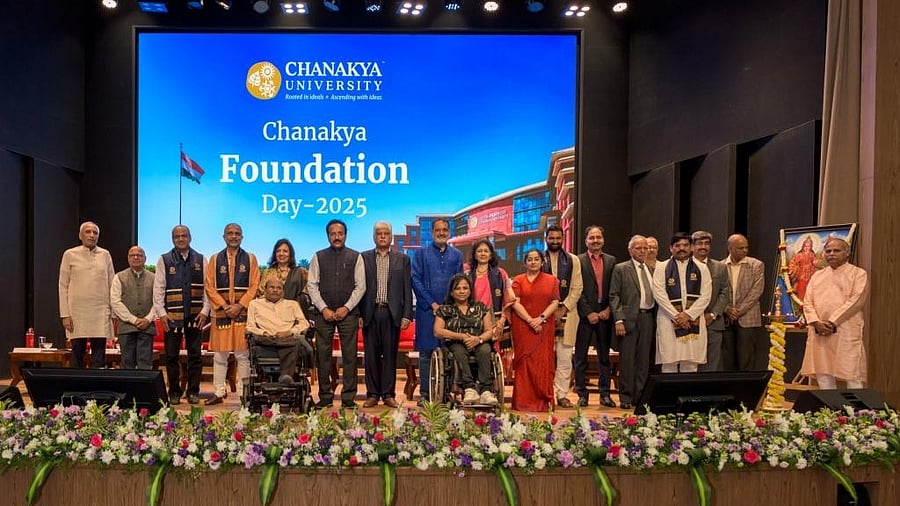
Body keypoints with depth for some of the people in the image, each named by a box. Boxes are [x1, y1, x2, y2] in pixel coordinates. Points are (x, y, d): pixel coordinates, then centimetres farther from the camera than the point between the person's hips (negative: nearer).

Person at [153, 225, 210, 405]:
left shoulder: (201, 260, 8)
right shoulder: (164, 260, 5)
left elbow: (208, 287, 6)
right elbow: (158, 289, 2)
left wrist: (205, 311, -3)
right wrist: (162, 313, -5)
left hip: (195, 315, 1)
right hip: (172, 316, -1)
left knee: (195, 355, 4)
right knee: (172, 356, 4)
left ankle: (193, 391, 13)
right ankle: (174, 392, 15)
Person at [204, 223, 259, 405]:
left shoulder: (250, 259, 6)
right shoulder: (215, 259, 9)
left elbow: (254, 286, 1)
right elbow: (209, 287, 4)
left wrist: (240, 306, -10)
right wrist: (224, 306, -8)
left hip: (243, 313, -1)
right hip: (221, 313, 1)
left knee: (243, 355, 1)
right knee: (219, 355, 4)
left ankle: (244, 392, 8)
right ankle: (219, 392, 13)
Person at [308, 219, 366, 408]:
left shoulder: (355, 257, 5)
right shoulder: (319, 257, 8)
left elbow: (360, 286, 2)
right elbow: (312, 285, 4)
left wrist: (346, 308, -8)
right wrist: (324, 309, -6)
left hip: (348, 313, -1)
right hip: (323, 313, 1)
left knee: (349, 356, 0)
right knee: (323, 355, 3)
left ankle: (348, 398, 7)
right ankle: (325, 396, 12)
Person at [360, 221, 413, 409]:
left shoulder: (402, 259, 9)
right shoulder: (363, 258, 8)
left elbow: (407, 289, 6)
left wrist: (407, 315, -2)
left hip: (392, 313, 0)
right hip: (370, 313, 0)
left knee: (390, 355, 4)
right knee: (371, 355, 4)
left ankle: (388, 394, 12)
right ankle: (372, 394, 13)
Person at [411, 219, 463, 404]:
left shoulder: (456, 255, 13)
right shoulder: (421, 253, 7)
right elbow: (416, 280, 0)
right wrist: (432, 303, -7)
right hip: (427, 309, -2)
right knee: (426, 352, 0)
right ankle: (424, 393, 6)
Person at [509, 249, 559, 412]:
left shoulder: (552, 280, 11)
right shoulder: (518, 281, 7)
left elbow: (555, 303, 2)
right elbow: (516, 303, -3)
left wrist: (541, 318, -13)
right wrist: (530, 321, -13)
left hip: (545, 327, 1)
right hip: (523, 326, -1)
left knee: (543, 361, -2)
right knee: (525, 361, -3)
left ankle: (543, 401, 4)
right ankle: (524, 401, 1)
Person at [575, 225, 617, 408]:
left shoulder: (611, 261, 10)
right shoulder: (578, 261, -1)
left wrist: (609, 309, -5)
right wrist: (588, 313, -10)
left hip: (604, 313, 3)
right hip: (584, 314, -3)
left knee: (604, 356, 9)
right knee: (581, 357, 3)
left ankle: (605, 394, 16)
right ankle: (582, 394, 10)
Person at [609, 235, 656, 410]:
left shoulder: (652, 270, 16)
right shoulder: (621, 269, 2)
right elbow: (614, 295, -3)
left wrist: (656, 317, 6)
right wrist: (619, 320, -12)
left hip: (648, 318, 5)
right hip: (630, 318, -4)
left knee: (644, 360, 7)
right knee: (627, 360, -1)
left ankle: (640, 396, 16)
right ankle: (626, 398, 7)